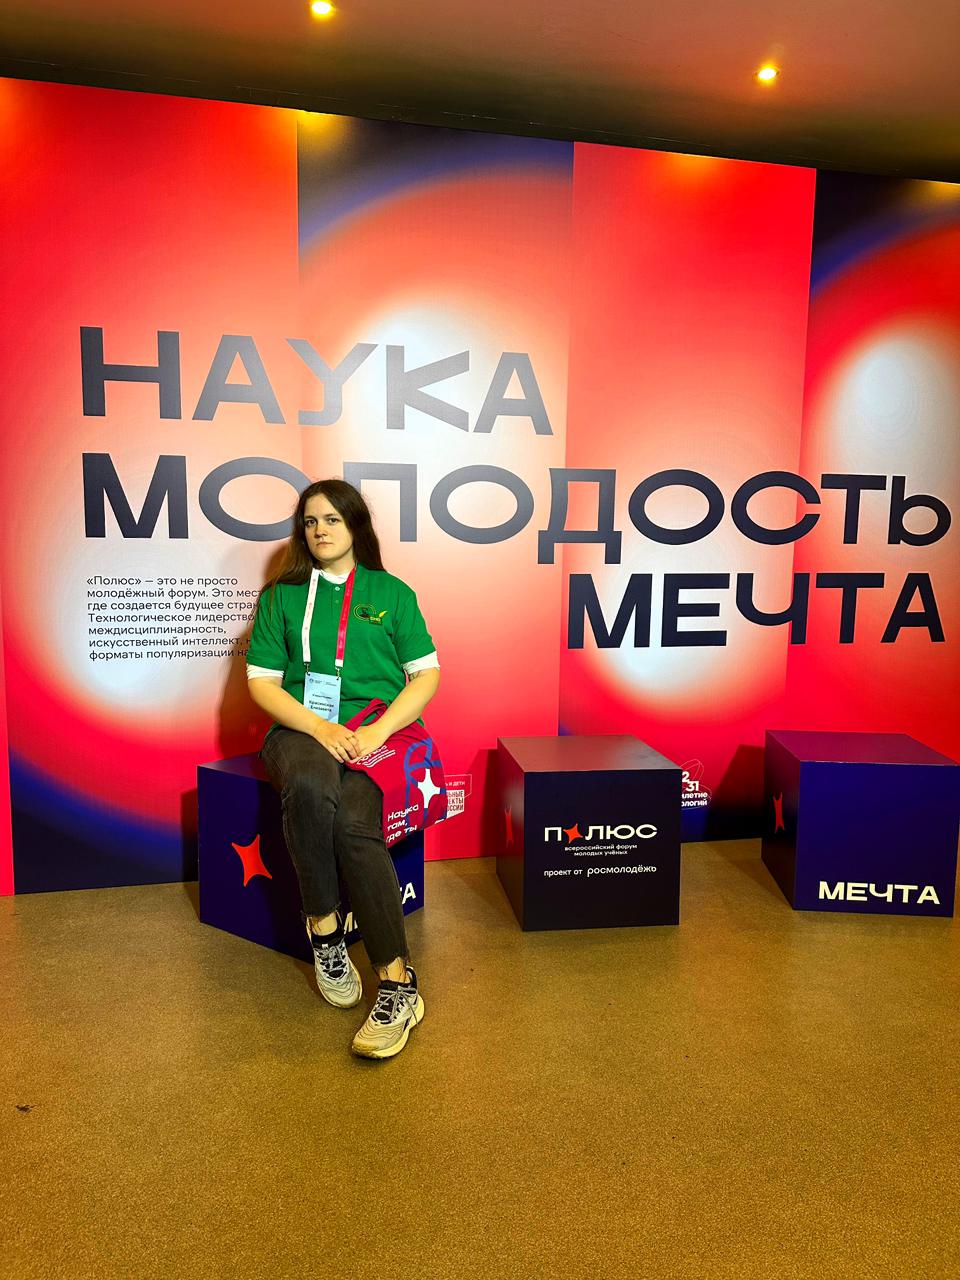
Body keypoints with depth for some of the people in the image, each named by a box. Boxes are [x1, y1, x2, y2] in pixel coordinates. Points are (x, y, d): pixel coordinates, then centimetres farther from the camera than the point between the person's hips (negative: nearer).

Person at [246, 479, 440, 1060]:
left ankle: (397, 982, -26)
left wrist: (378, 730, -10)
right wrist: (320, 728, -12)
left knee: (353, 822, -31)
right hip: (301, 727, 1)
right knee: (310, 788, -37)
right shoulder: (282, 596, 16)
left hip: (377, 729, -1)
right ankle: (324, 928, -19)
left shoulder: (392, 593, 15)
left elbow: (427, 674, 8)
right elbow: (262, 681, 6)